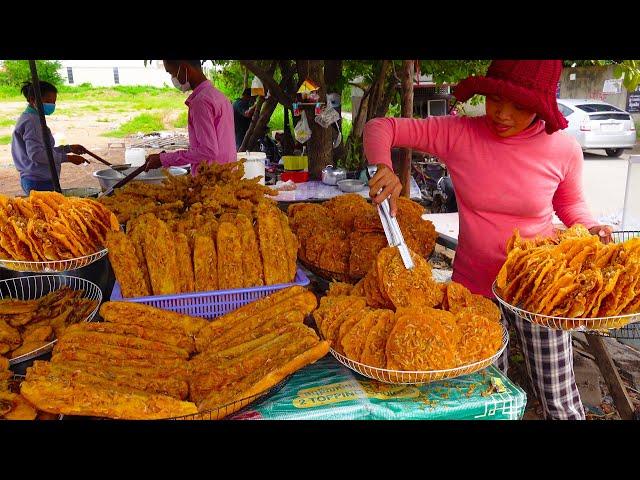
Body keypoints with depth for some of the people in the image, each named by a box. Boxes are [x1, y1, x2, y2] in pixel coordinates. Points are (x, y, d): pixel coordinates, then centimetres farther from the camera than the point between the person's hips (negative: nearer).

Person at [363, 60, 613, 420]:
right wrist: (383, 168, -29)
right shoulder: (458, 134, -13)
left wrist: (590, 229, -11)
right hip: (474, 284, 1)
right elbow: (380, 128, -10)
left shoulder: (564, 150, -10)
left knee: (560, 403, 10)